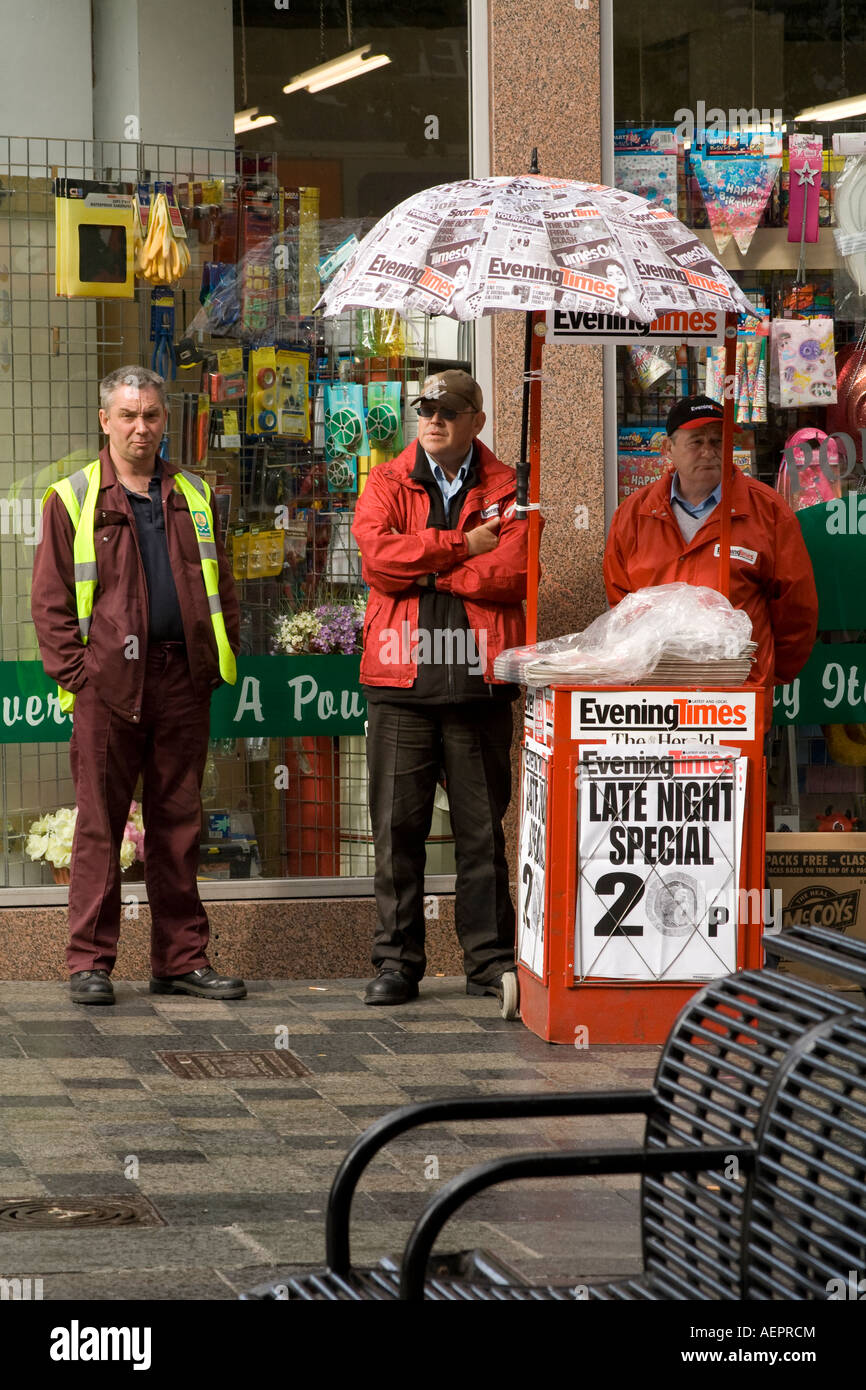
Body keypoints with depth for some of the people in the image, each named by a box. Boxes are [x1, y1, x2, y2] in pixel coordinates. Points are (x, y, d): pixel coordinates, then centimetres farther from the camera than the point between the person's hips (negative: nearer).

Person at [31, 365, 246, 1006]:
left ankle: (182, 959, 13)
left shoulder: (193, 496, 14)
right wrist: (74, 672, -8)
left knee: (179, 823, 8)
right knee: (100, 825, -1)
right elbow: (50, 599, 1)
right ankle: (91, 962, 3)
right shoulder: (73, 499, 3)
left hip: (183, 681, 3)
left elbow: (221, 586, 18)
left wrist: (221, 658, 6)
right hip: (108, 682, -3)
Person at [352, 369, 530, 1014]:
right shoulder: (386, 484, 10)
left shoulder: (507, 489, 7)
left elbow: (514, 571, -9)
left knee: (482, 828, 4)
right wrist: (462, 546, -8)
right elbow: (378, 555, -9)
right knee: (398, 827, 2)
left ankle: (492, 960, 10)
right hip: (401, 680, 1)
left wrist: (424, 568, -8)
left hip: (479, 683, -1)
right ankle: (397, 960, 9)